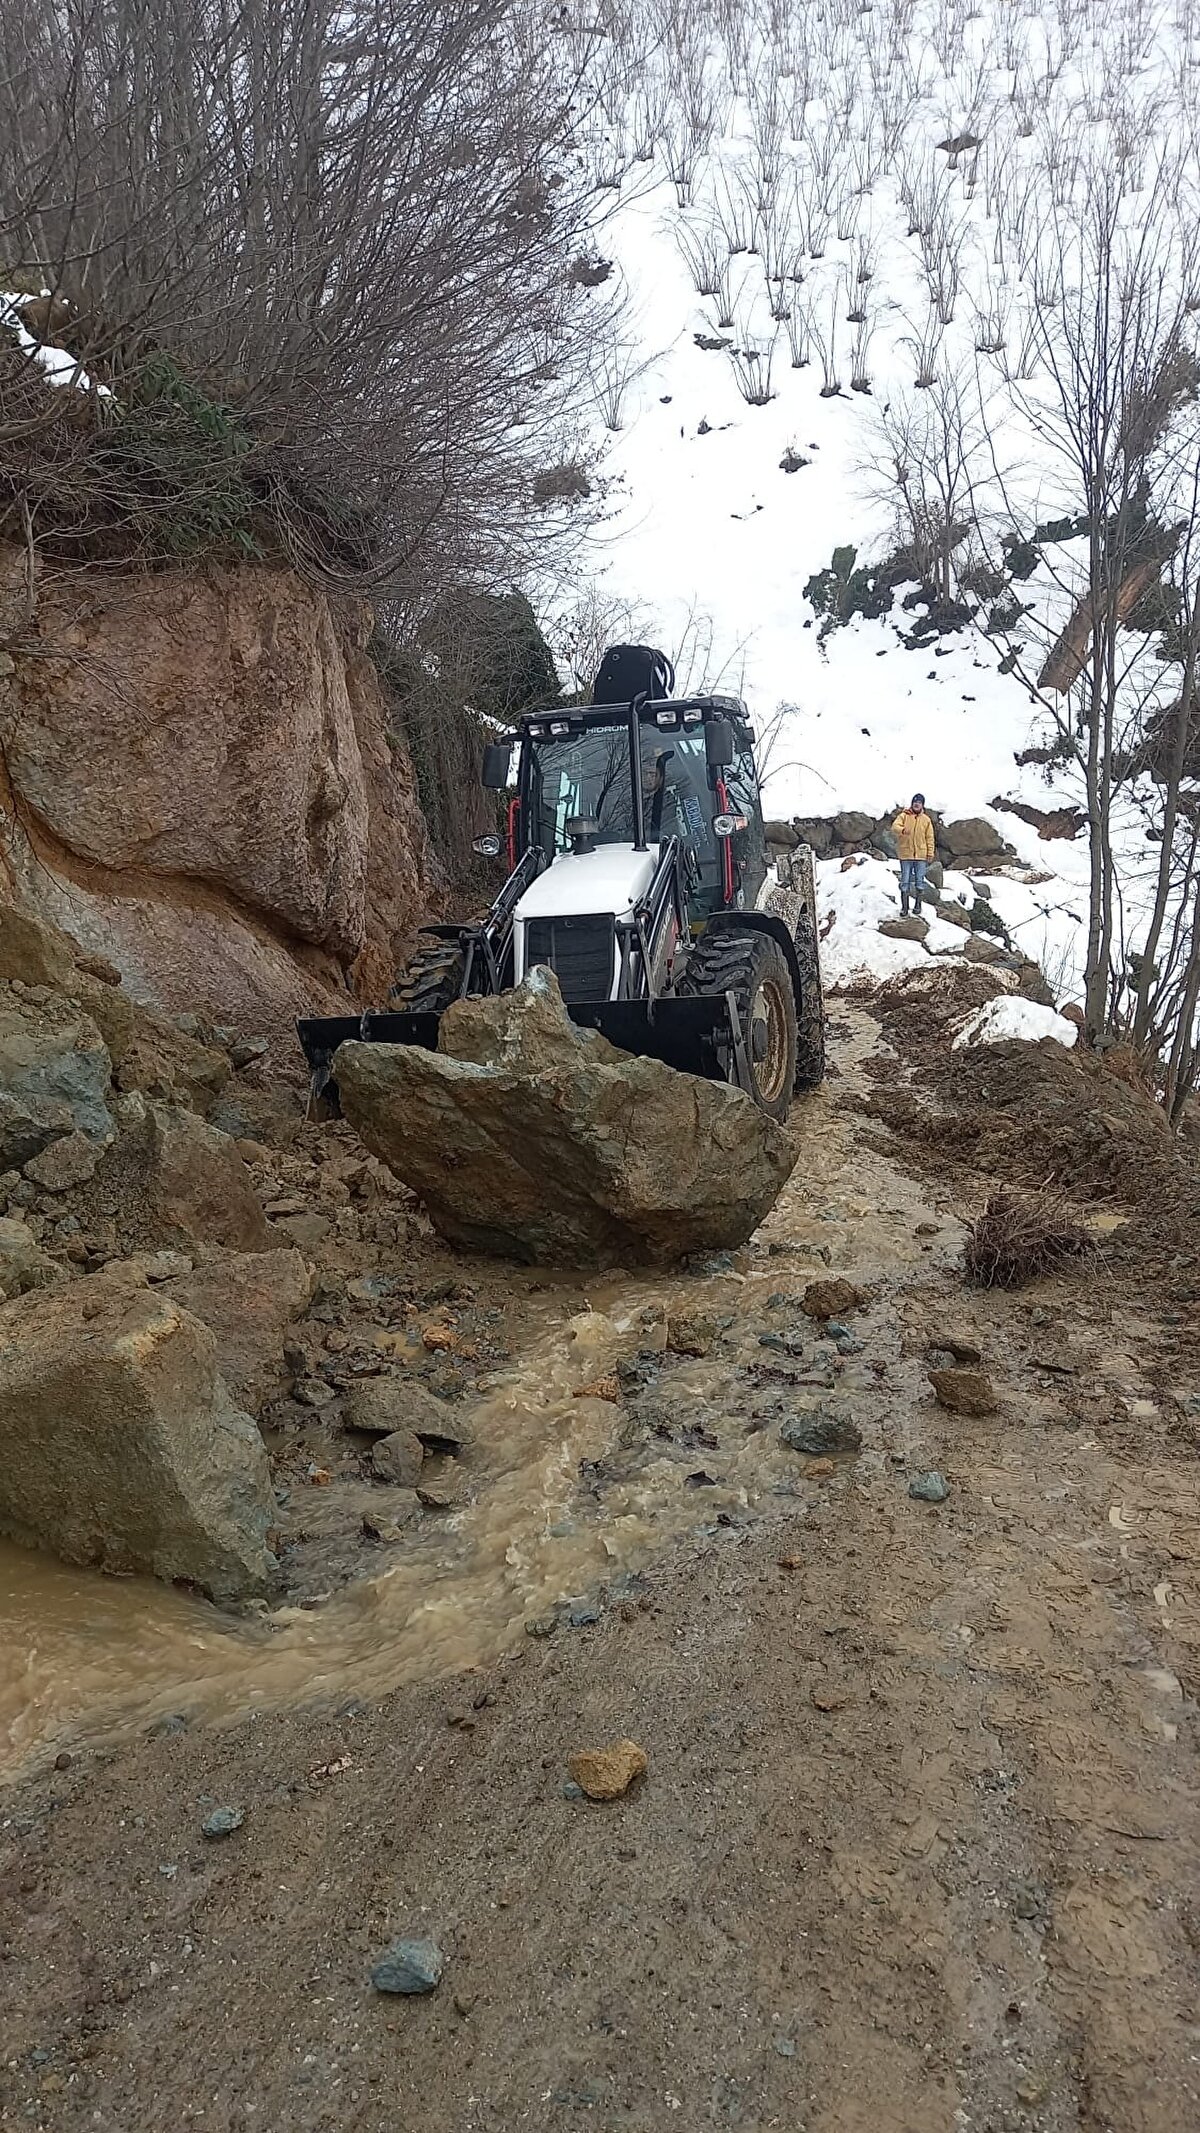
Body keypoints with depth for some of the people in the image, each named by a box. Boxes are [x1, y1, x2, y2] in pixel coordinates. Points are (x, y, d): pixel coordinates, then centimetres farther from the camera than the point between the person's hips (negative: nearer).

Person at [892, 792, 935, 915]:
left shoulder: (926, 820, 8)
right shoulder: (904, 816, 1)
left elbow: (929, 838, 9)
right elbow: (894, 827, -14)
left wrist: (930, 853, 1)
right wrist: (902, 830, -36)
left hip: (921, 855, 2)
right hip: (906, 855, -2)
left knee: (919, 881, 7)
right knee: (905, 882, 1)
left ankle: (918, 905, 17)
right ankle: (904, 907, 6)